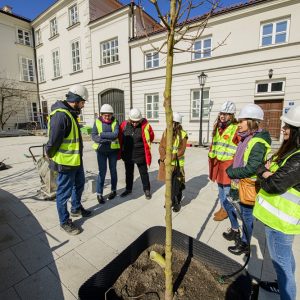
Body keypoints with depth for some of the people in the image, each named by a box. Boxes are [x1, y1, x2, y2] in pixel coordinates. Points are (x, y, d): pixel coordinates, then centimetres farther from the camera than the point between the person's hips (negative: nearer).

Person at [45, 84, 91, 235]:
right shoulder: (61, 115, -23)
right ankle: (65, 222, 26)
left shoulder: (70, 113, 10)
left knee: (79, 184, 24)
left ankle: (76, 208, 46)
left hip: (76, 160, 10)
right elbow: (53, 141, -24)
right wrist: (51, 156, -7)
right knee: (64, 192, 7)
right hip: (65, 162, -10)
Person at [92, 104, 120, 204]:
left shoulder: (115, 122, -2)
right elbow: (93, 136, -10)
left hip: (113, 150, 1)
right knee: (102, 171, -2)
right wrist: (108, 139, -22)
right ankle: (99, 193, 12)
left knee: (113, 170, 12)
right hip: (101, 150, -1)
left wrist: (102, 134, -19)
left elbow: (115, 134, -17)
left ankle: (114, 190, 29)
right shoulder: (97, 122, -1)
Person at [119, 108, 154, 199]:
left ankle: (147, 190, 29)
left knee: (144, 173, 10)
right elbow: (120, 138, 7)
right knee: (128, 173, 18)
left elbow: (151, 137, 2)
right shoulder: (124, 125, -7)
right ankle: (128, 189, 38)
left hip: (140, 155, -3)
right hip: (127, 155, 3)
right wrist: (122, 150, 12)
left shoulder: (145, 126, -14)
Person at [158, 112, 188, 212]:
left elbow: (181, 151, -14)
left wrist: (170, 158, -21)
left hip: (177, 163, -4)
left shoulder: (183, 134, -10)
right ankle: (171, 201, 37)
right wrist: (164, 157, -15)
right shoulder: (166, 132, 2)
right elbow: (161, 146, 0)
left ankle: (177, 203, 27)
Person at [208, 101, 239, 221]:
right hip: (217, 162, 7)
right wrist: (211, 157, 17)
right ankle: (222, 207, 35)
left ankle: (226, 210, 22)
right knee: (220, 186, 18)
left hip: (228, 163, -7)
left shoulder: (236, 128, -12)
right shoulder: (217, 127, 10)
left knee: (227, 188, 4)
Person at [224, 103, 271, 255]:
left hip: (249, 185, -9)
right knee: (228, 203, 21)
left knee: (246, 215, 8)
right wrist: (231, 170, 0)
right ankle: (235, 230, 43)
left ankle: (245, 245, 30)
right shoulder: (246, 138, 6)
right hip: (238, 183, 9)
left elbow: (251, 168, -27)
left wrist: (231, 172, -15)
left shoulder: (258, 142, -23)